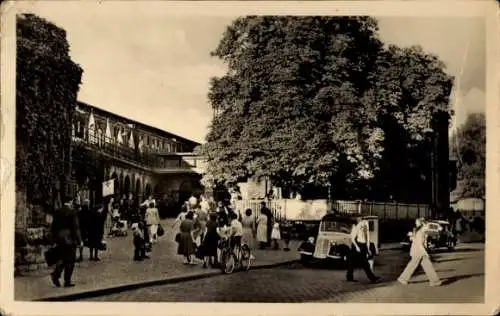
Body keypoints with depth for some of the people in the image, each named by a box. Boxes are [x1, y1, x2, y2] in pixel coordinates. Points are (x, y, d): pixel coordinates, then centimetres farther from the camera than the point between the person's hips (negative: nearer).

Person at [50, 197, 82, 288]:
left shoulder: (57, 212, 6)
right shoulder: (72, 212, -12)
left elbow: (54, 226, 10)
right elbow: (76, 227, -12)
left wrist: (55, 240, 18)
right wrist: (79, 241, -5)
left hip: (59, 240, 5)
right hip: (69, 240, -5)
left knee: (61, 259, 18)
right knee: (70, 261, 5)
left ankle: (55, 274, -3)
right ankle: (67, 282, 8)